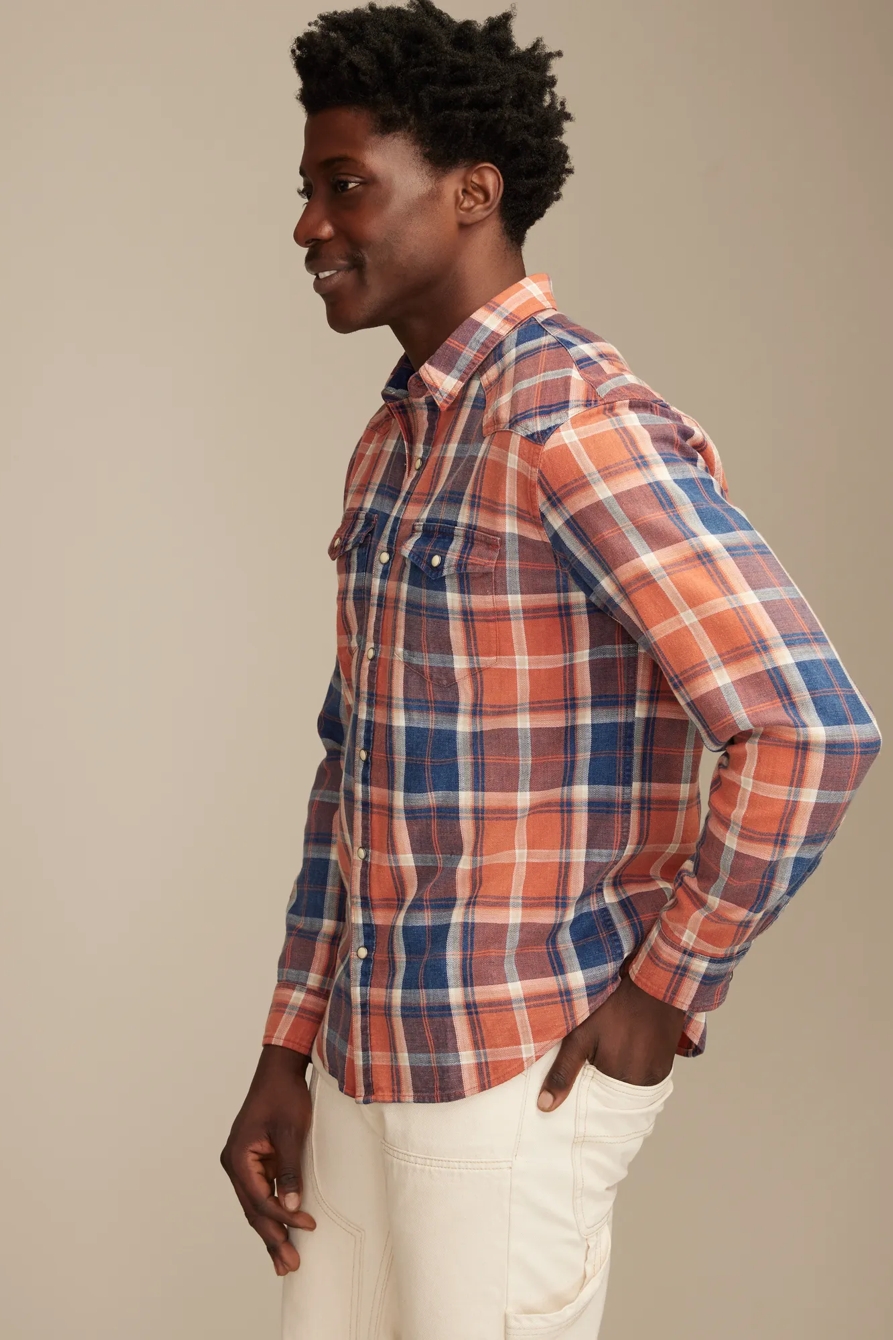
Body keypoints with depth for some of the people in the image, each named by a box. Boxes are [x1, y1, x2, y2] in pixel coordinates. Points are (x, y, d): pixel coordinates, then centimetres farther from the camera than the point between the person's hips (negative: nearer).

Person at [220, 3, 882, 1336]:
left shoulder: (577, 421, -18)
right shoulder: (395, 440, 11)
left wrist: (669, 984, -15)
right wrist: (289, 1053, 12)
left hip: (520, 1075, -8)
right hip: (368, 1061, 8)